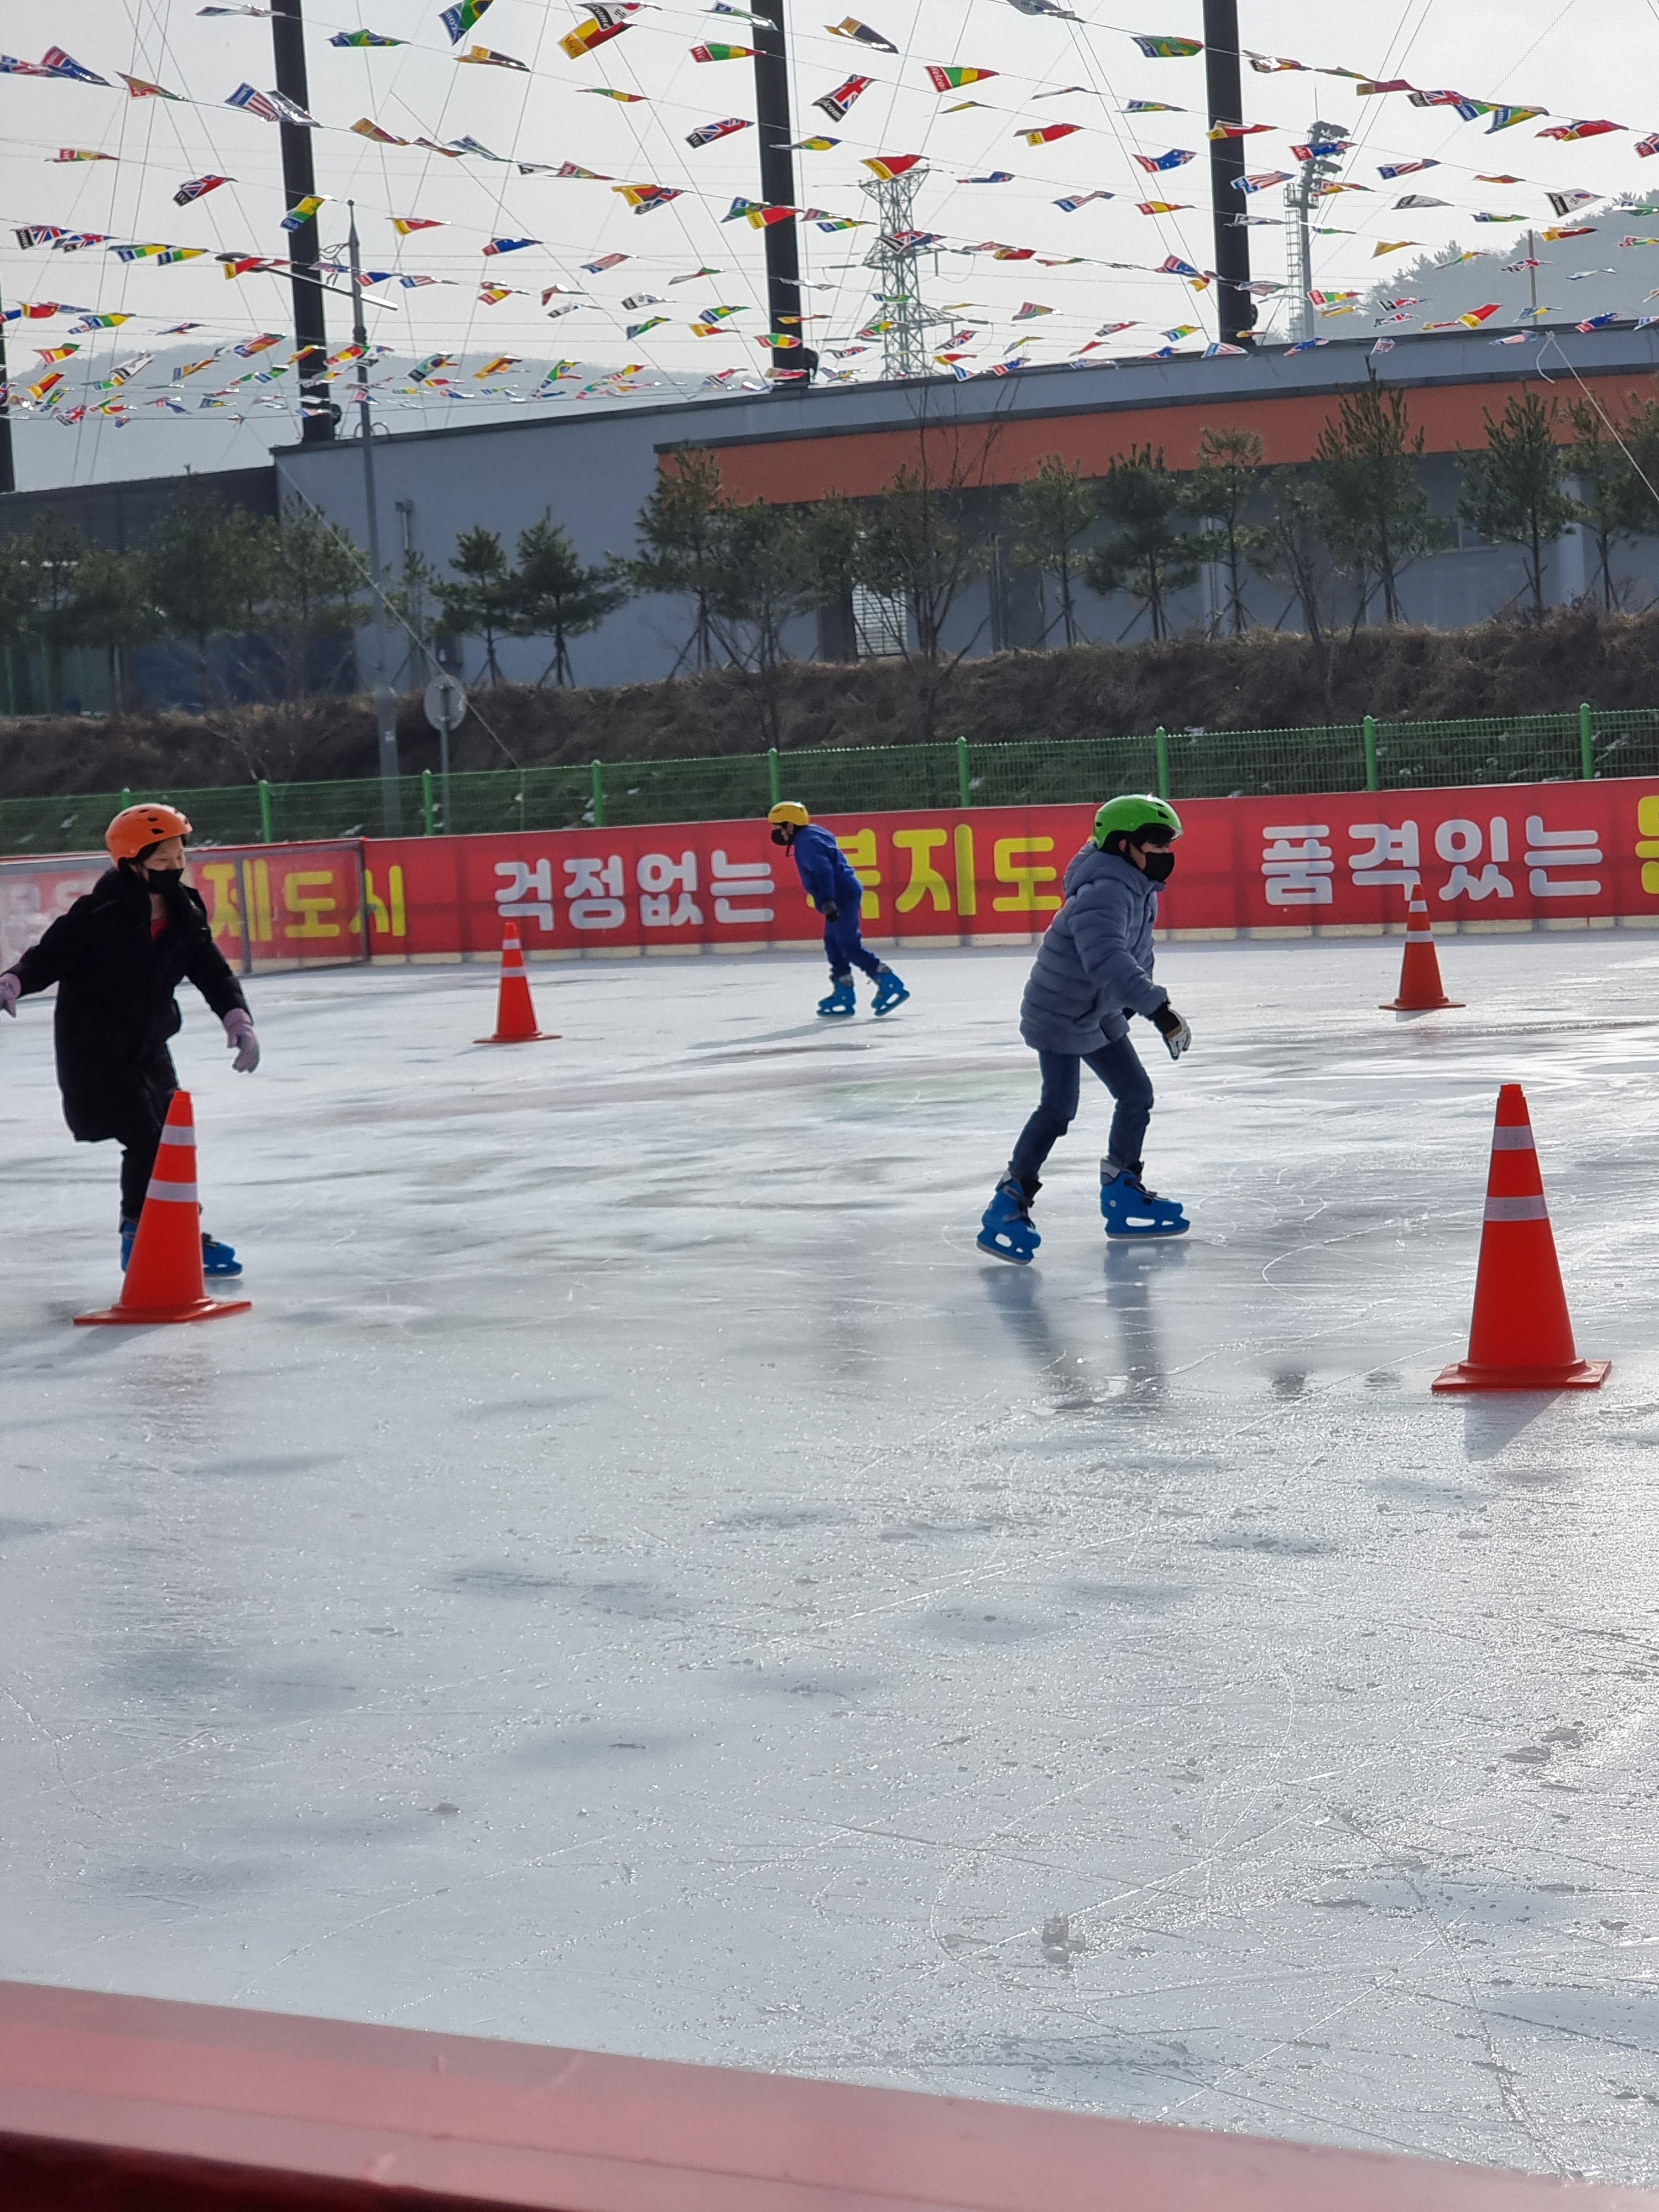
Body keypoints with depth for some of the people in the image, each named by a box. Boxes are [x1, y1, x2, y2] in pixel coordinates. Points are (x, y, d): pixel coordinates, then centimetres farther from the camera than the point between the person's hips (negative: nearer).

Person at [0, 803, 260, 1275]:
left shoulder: (185, 917, -1)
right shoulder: (99, 915, -18)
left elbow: (212, 972, 0)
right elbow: (49, 956, -14)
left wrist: (237, 1018, -15)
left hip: (148, 1049, 7)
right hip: (92, 1051, -7)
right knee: (145, 1138, -13)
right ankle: (139, 1239, 0)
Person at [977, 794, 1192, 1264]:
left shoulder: (1138, 890, 6)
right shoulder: (1104, 893, -28)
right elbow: (1107, 958, -42)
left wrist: (1129, 1003, 25)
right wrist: (1157, 1008, -48)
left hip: (1099, 1014, 10)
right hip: (1059, 1014, -10)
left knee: (1136, 1094, 12)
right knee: (1059, 1108, -16)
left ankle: (1123, 1197, 24)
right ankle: (1008, 1208, -12)